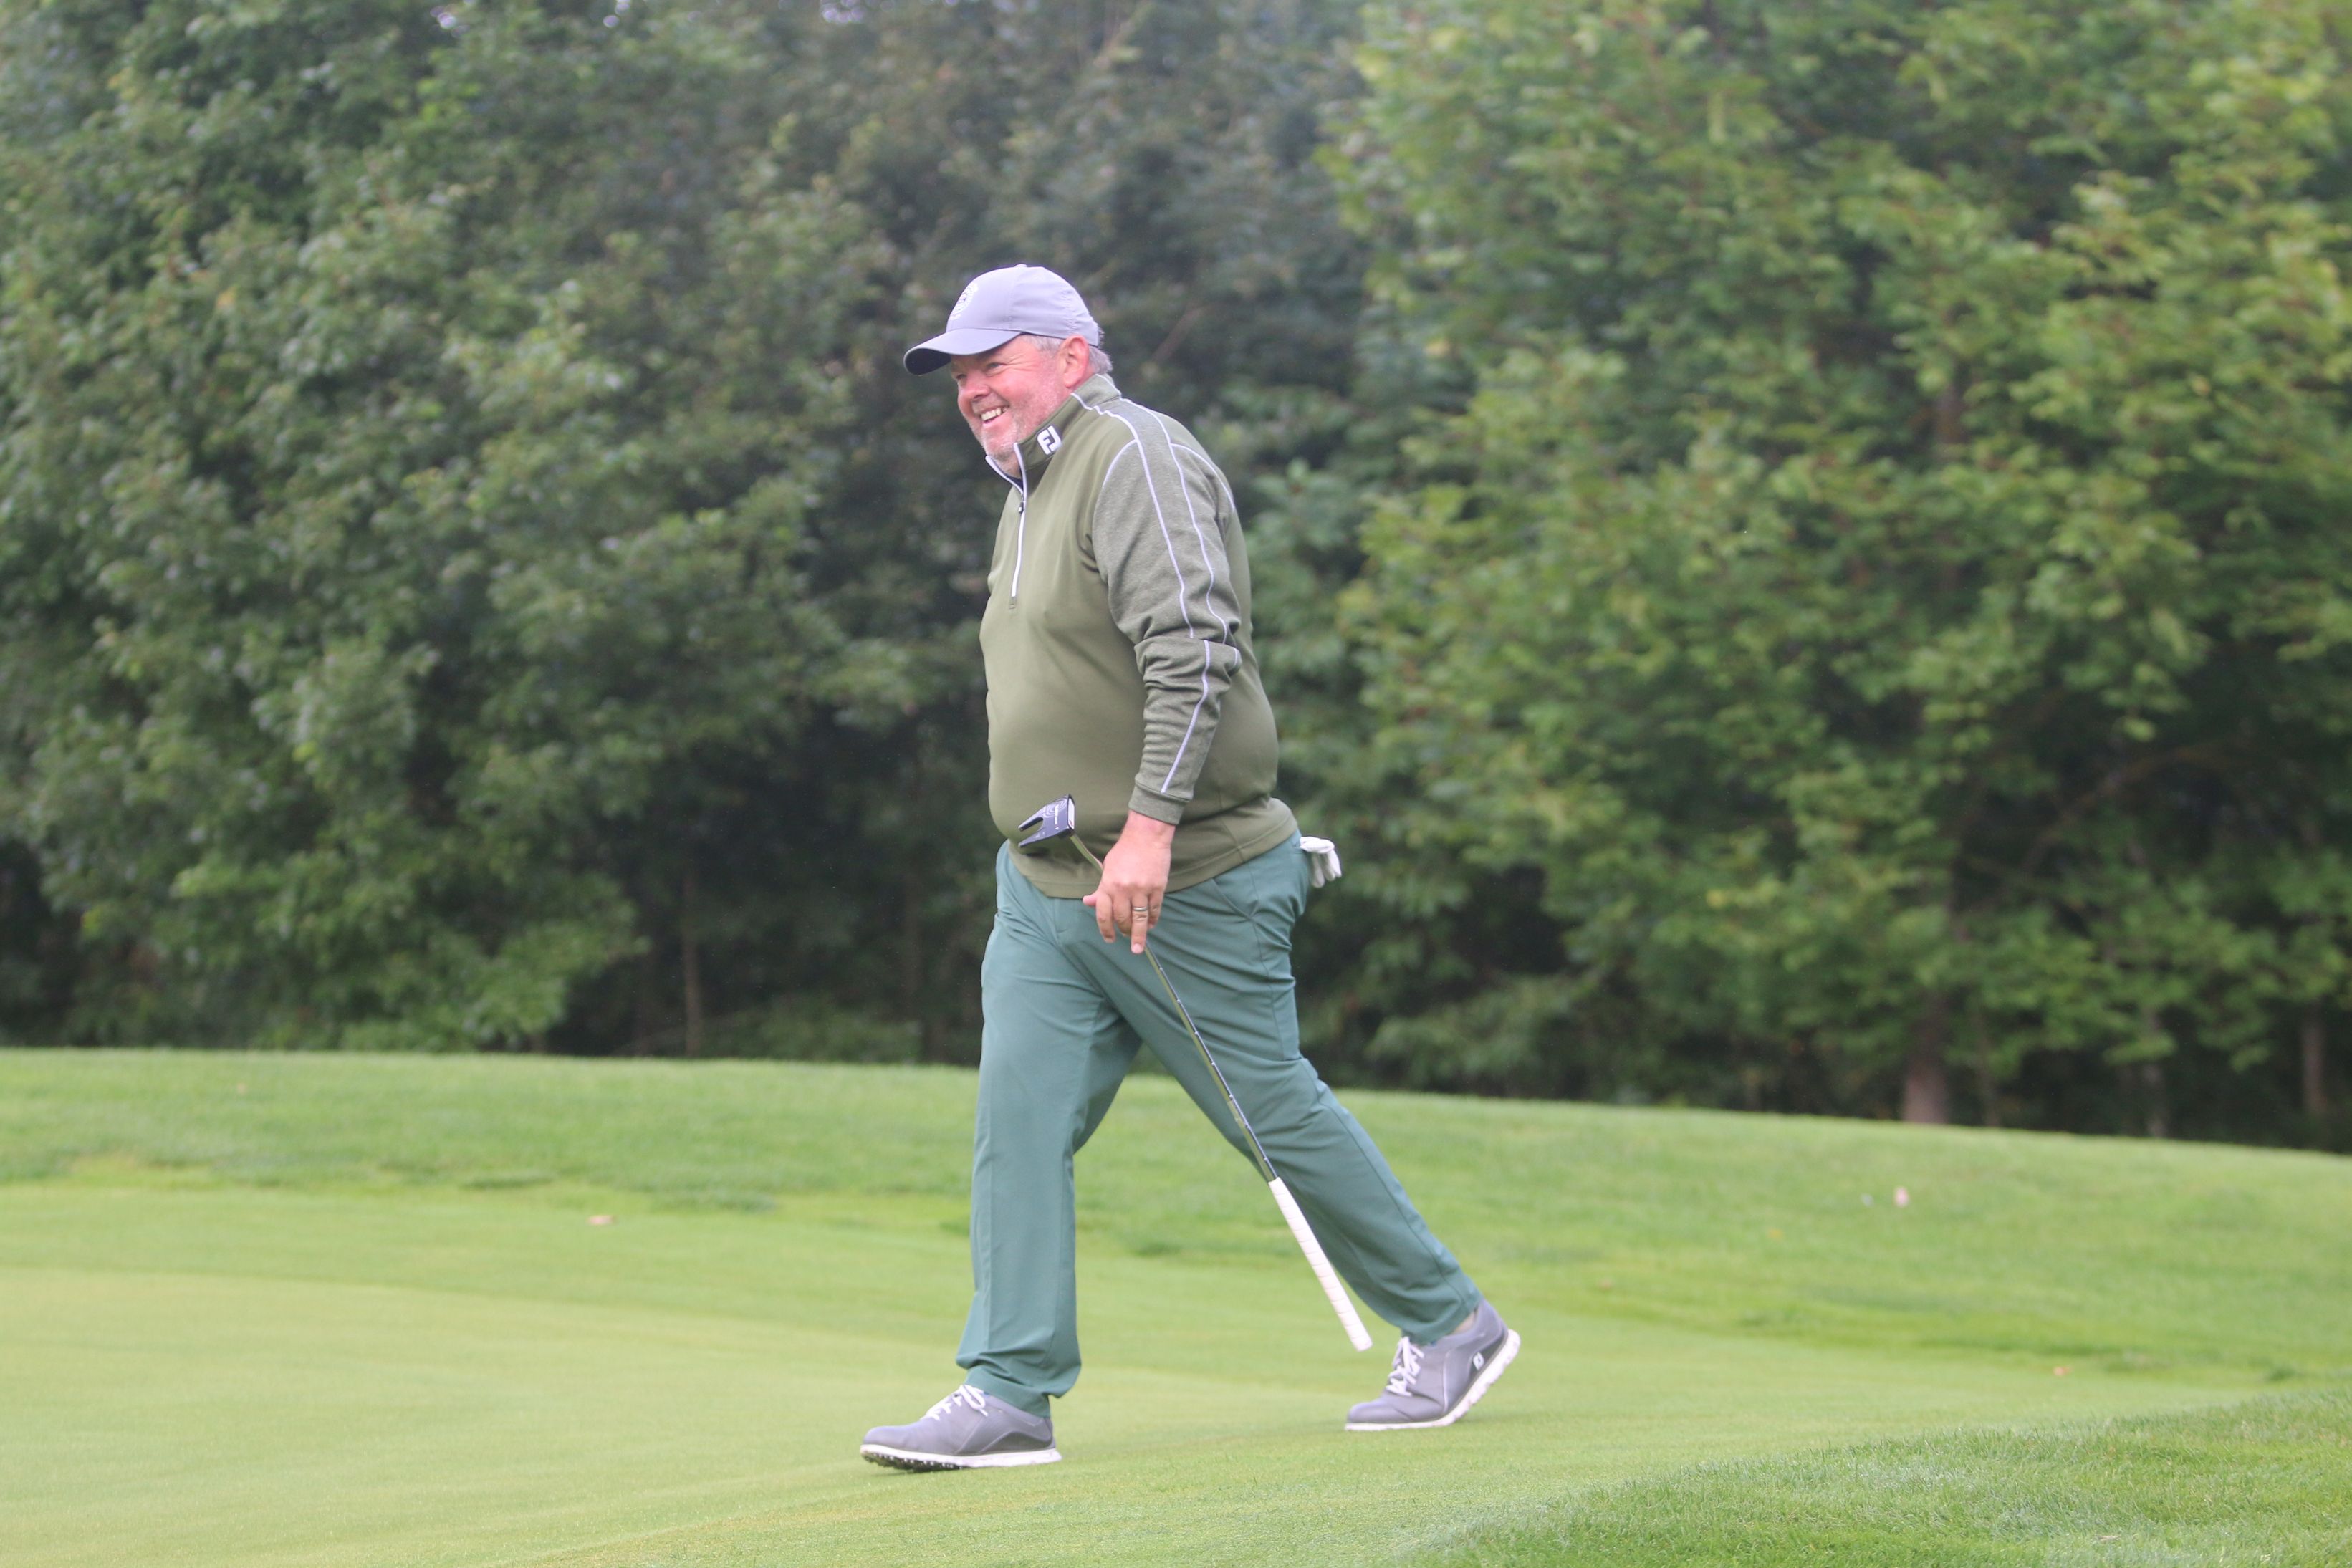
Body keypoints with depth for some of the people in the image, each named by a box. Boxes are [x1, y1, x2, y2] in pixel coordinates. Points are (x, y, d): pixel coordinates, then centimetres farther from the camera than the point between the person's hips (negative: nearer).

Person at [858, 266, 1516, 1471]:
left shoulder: (1137, 459, -13)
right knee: (1019, 1121, -4)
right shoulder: (1032, 491, 17)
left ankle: (1450, 1328, 18)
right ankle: (1009, 1394, -4)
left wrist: (1150, 826, -30)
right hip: (1045, 887, 9)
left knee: (1277, 1116, 2)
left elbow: (1197, 650, -24)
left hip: (1184, 884, -9)